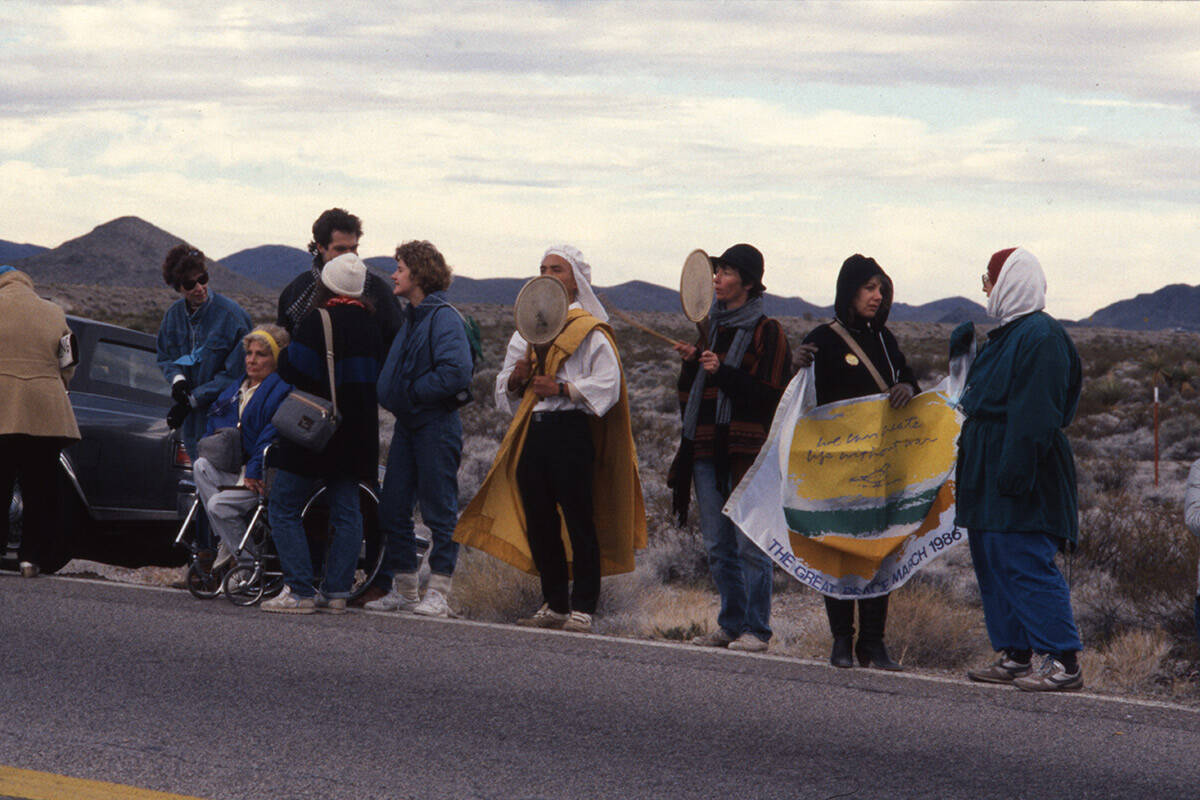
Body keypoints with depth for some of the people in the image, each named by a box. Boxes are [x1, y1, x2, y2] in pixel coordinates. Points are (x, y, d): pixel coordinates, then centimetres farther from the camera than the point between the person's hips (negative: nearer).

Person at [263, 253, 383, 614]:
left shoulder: (317, 323, -16)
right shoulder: (371, 325, 6)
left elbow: (291, 372, -15)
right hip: (355, 434, 7)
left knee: (284, 509, 0)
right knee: (346, 512, 10)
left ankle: (300, 591, -8)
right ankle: (336, 590, 7)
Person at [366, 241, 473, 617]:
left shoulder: (445, 318, -12)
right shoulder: (411, 318, 15)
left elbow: (456, 373, -23)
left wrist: (412, 393, -15)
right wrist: (392, 395, 10)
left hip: (436, 426, -9)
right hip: (407, 424, 9)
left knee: (439, 511, -2)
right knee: (393, 510, 8)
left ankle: (438, 594, 2)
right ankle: (403, 590, 16)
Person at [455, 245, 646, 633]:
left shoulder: (590, 332, -1)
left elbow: (607, 384, -10)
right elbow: (504, 389, 23)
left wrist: (562, 389, -17)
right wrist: (516, 378, 0)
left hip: (572, 430, -7)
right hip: (532, 431, 7)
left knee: (579, 522, -6)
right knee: (538, 523, 8)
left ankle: (582, 609, -3)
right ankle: (555, 605, 17)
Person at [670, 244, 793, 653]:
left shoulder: (767, 332, -3)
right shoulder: (712, 326, 17)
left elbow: (771, 396, -10)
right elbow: (689, 393, 21)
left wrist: (722, 372, -17)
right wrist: (691, 362, 1)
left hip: (747, 450, -7)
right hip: (707, 450, 7)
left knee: (750, 544, -7)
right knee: (718, 546, 9)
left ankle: (755, 630, -1)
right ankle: (730, 623, 18)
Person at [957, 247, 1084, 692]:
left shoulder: (1040, 337, -14)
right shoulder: (1005, 334, 17)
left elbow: (1036, 415, -21)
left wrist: (1015, 469, -24)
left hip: (1021, 475, -11)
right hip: (988, 473, 11)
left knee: (1024, 564, -13)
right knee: (991, 563, 11)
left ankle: (1064, 661, -12)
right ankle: (1014, 656, 15)